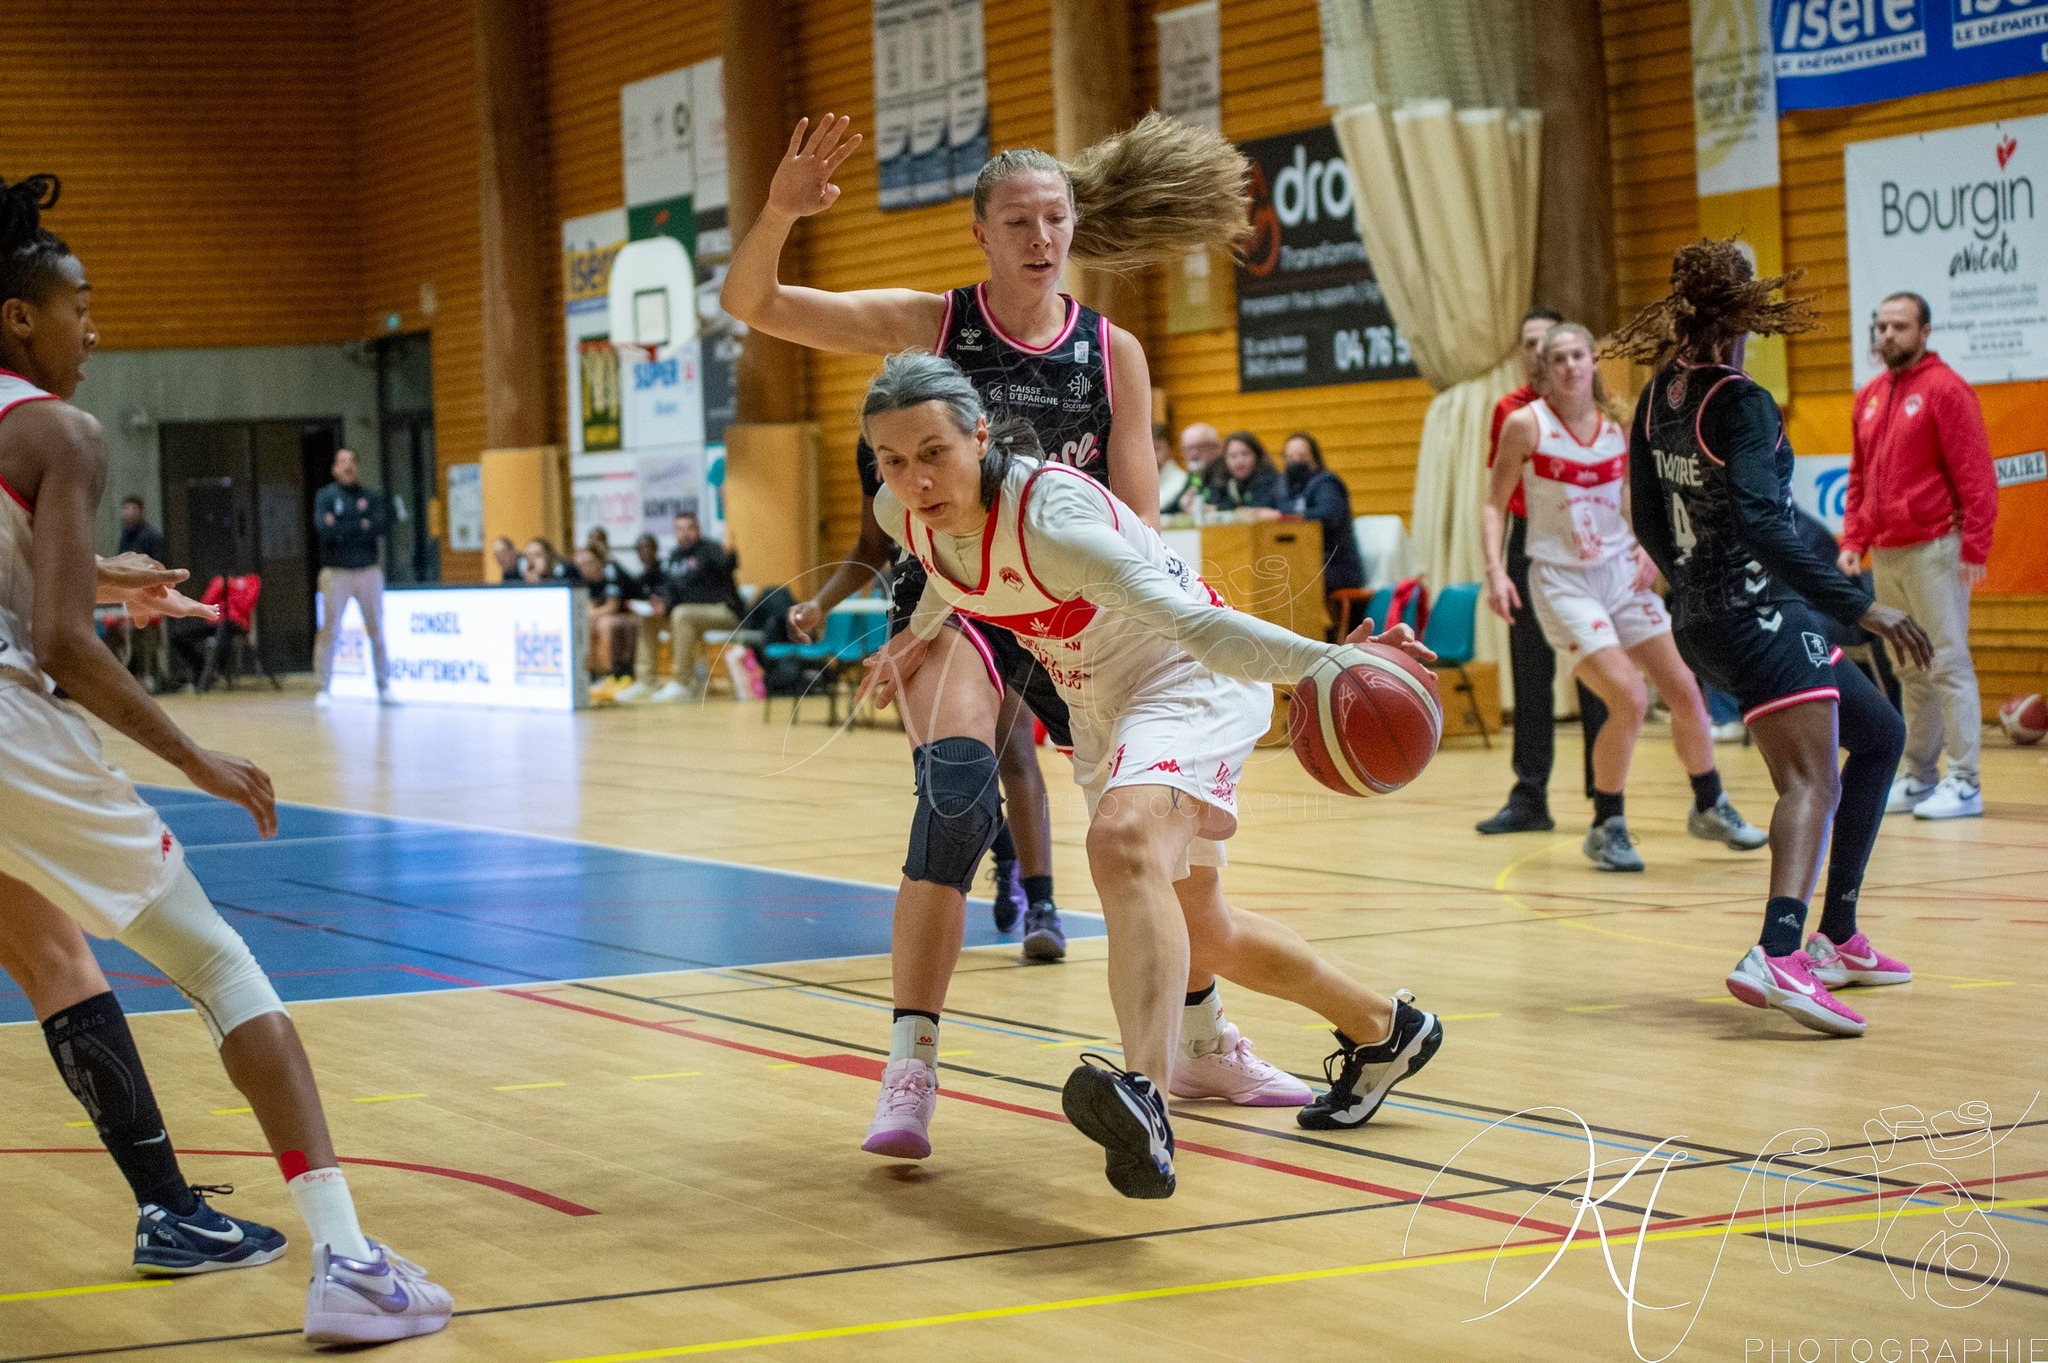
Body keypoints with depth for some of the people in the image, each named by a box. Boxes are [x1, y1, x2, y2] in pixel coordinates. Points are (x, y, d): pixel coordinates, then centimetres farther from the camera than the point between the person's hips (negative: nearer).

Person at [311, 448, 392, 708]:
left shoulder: (372, 496, 10)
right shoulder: (325, 496, 4)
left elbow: (382, 526, -6)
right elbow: (323, 527, -13)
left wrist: (342, 529, -11)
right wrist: (361, 527, -10)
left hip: (369, 571, 2)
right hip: (336, 572, -2)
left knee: (377, 631, 4)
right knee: (330, 630, -6)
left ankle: (384, 688, 10)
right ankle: (323, 690, -2)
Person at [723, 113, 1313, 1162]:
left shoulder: (1113, 355, -1)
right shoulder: (930, 325, -5)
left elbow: (1134, 524, 0)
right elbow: (748, 304, -10)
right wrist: (780, 213, -29)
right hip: (954, 596, -3)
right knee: (957, 783, -28)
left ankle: (1206, 1046, 29)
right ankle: (910, 1071, -24)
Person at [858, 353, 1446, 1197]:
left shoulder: (1049, 516, -34)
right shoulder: (902, 514, -12)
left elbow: (1192, 621, -46)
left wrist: (1327, 661, -58)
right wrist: (924, 632, 4)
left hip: (1190, 682, -9)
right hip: (1101, 707, 9)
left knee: (1123, 841, -39)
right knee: (1198, 931, 20)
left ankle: (1146, 1098, -57)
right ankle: (1380, 1030, 43)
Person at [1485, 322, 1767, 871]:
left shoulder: (1619, 426, 2)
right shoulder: (1525, 425, -9)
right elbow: (1496, 502, -5)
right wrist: (1494, 568, -18)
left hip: (1621, 574, 5)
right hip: (1562, 582, -5)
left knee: (1685, 692, 5)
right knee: (1630, 701, -18)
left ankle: (1710, 808, 28)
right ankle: (1607, 827, 1)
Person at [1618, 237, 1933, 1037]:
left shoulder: (1659, 400, 10)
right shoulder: (1741, 404, -14)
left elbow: (1649, 523, 19)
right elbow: (1760, 525, -25)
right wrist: (1861, 607, -28)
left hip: (1703, 619, 9)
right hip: (1761, 612, -9)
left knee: (1879, 736, 20)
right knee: (1811, 781, -19)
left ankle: (1837, 938, 20)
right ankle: (1778, 954, -40)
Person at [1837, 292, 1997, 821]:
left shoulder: (1945, 389, -6)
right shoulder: (1869, 397, 15)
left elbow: (1975, 475, -10)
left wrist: (1974, 547, -15)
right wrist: (1853, 540, 10)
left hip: (1934, 549, -7)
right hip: (1885, 554, 7)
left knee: (1947, 664, -6)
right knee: (1910, 671, 10)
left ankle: (1964, 783, -4)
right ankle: (1919, 777, 15)